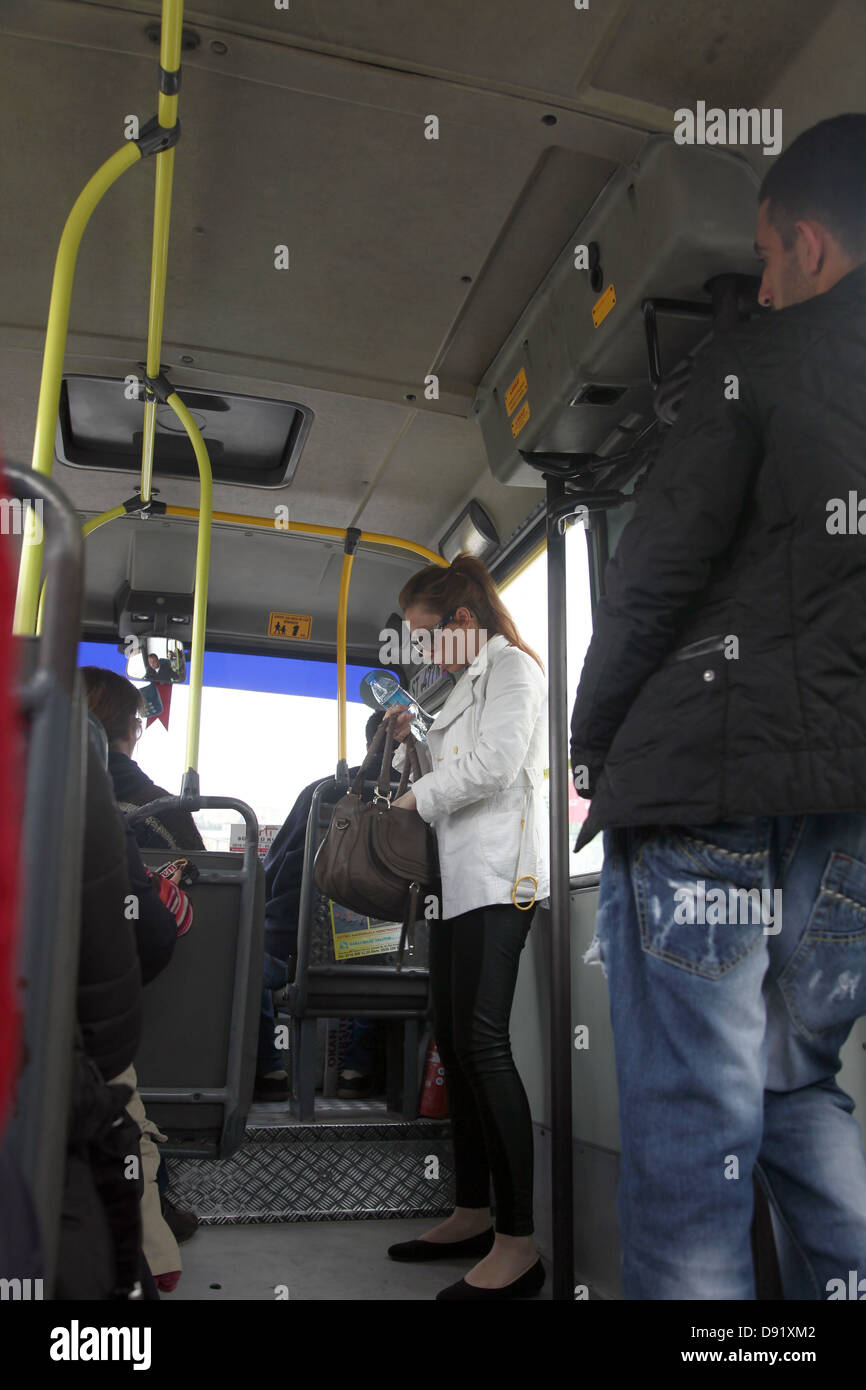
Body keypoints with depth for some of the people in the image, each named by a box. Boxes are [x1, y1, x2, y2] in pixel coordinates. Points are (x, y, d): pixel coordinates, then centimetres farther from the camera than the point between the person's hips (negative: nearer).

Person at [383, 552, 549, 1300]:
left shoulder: (511, 666, -3)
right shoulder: (470, 681, 24)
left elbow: (493, 764, -17)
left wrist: (414, 798, -7)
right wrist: (414, 740, 10)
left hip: (498, 877, -10)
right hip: (460, 878, 10)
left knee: (483, 1043, -13)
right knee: (456, 1043, 11)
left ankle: (519, 1244, -6)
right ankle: (473, 1215, 21)